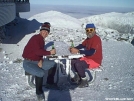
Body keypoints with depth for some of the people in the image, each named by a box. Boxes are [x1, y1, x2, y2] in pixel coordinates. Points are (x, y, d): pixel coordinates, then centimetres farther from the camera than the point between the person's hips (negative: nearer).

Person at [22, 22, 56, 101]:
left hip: (37, 61, 9)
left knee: (53, 64, 2)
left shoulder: (42, 40, 9)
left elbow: (40, 52, 11)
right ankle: (39, 92, -10)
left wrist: (41, 60, -9)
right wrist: (50, 52, -19)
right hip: (28, 62, -9)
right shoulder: (35, 38, -18)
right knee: (41, 73, -32)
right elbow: (38, 51, -29)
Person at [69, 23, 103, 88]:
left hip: (95, 61, -9)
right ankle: (78, 76, 19)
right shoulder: (88, 38, 8)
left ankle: (84, 81, -9)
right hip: (87, 58, 9)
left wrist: (78, 51, -33)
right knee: (72, 61, 4)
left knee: (78, 64, -28)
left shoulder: (96, 39, -21)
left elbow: (91, 52, -30)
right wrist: (74, 48, -15)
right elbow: (82, 45, 7)